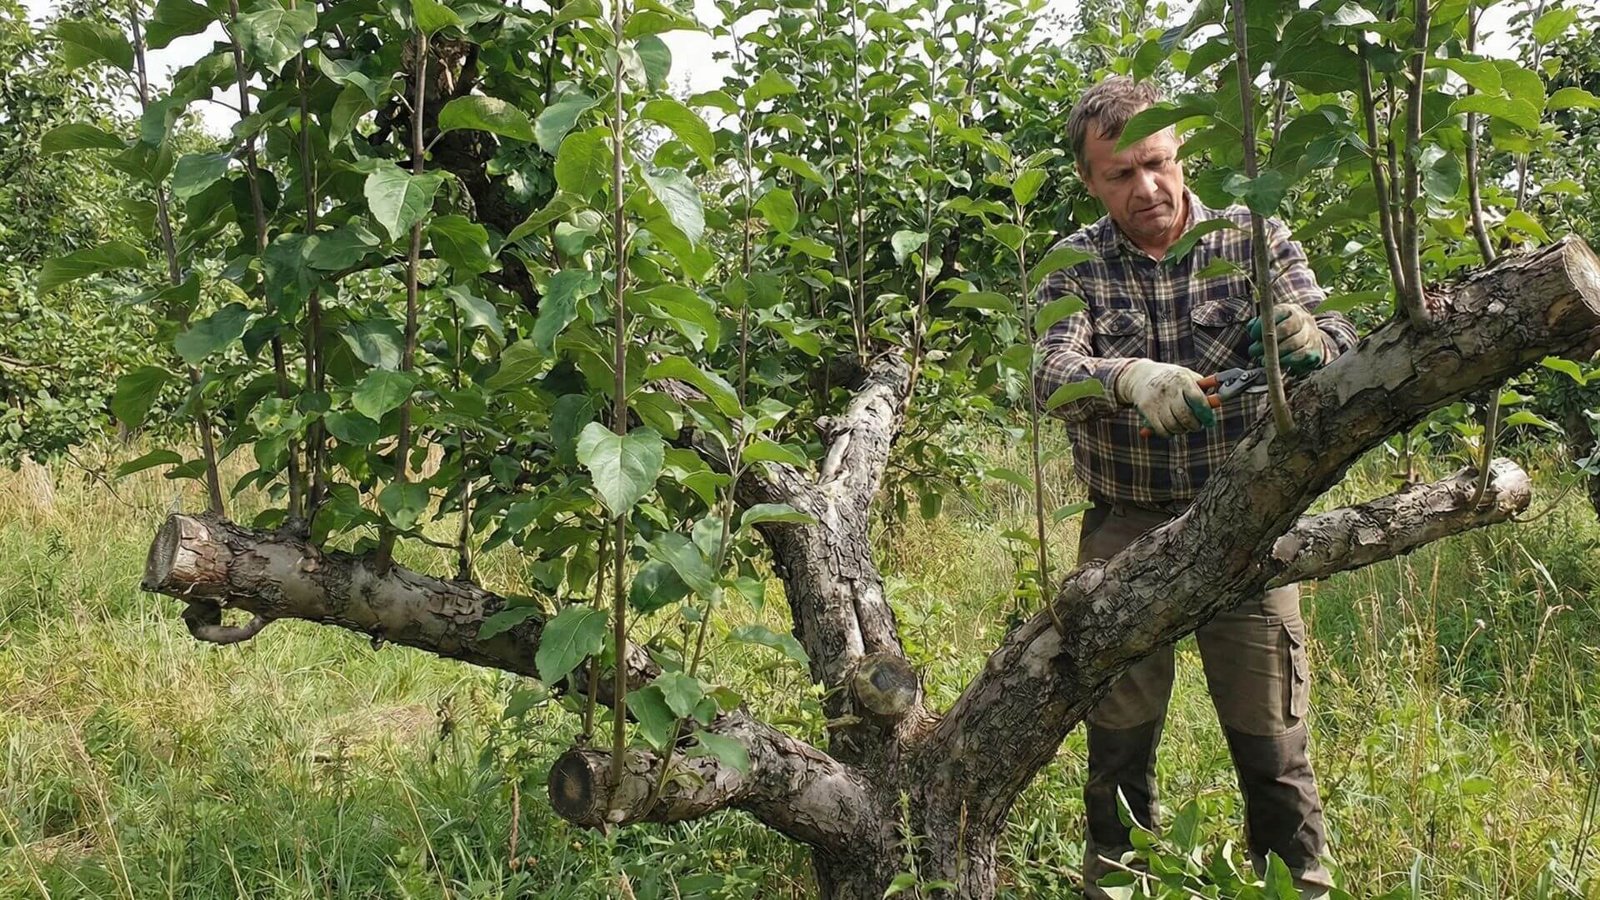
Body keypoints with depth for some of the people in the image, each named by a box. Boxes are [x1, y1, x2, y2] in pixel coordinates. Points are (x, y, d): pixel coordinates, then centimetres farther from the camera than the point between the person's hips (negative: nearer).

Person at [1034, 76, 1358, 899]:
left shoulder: (1254, 238, 0)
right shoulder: (1073, 266, 0)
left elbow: (1339, 344, -9)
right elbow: (1053, 372, -17)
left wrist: (1310, 341, -34)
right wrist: (1130, 379, -39)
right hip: (1124, 529, 1)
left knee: (1272, 740, 2)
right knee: (1118, 738, 9)